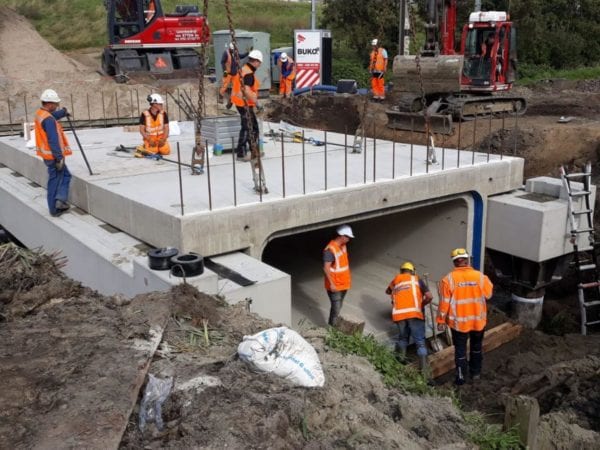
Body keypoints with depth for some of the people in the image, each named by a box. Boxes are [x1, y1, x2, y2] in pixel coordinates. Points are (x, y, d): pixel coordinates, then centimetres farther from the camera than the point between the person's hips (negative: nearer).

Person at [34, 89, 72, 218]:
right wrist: (59, 158, -24)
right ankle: (54, 209, 6)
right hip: (53, 155, -10)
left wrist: (63, 112, 44)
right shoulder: (48, 119, -23)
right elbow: (53, 140, -26)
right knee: (55, 180, 1)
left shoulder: (40, 114, 7)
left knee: (65, 175, 18)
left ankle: (60, 200, 15)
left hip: (47, 154, 10)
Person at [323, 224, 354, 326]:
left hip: (343, 283, 9)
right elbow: (326, 268, -24)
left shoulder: (343, 245, 4)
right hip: (335, 285, -9)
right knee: (336, 309, -5)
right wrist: (331, 284, -24)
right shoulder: (330, 250, -24)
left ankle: (333, 325, 31)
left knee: (339, 306, 18)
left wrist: (348, 277, 20)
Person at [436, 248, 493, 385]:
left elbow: (444, 302, -11)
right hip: (478, 320, 2)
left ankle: (461, 377, 17)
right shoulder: (480, 276, -10)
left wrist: (441, 320, -2)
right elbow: (488, 294, 6)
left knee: (460, 349, 12)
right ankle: (476, 372, 36)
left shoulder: (448, 279, -15)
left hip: (459, 321, -2)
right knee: (476, 347, 23)